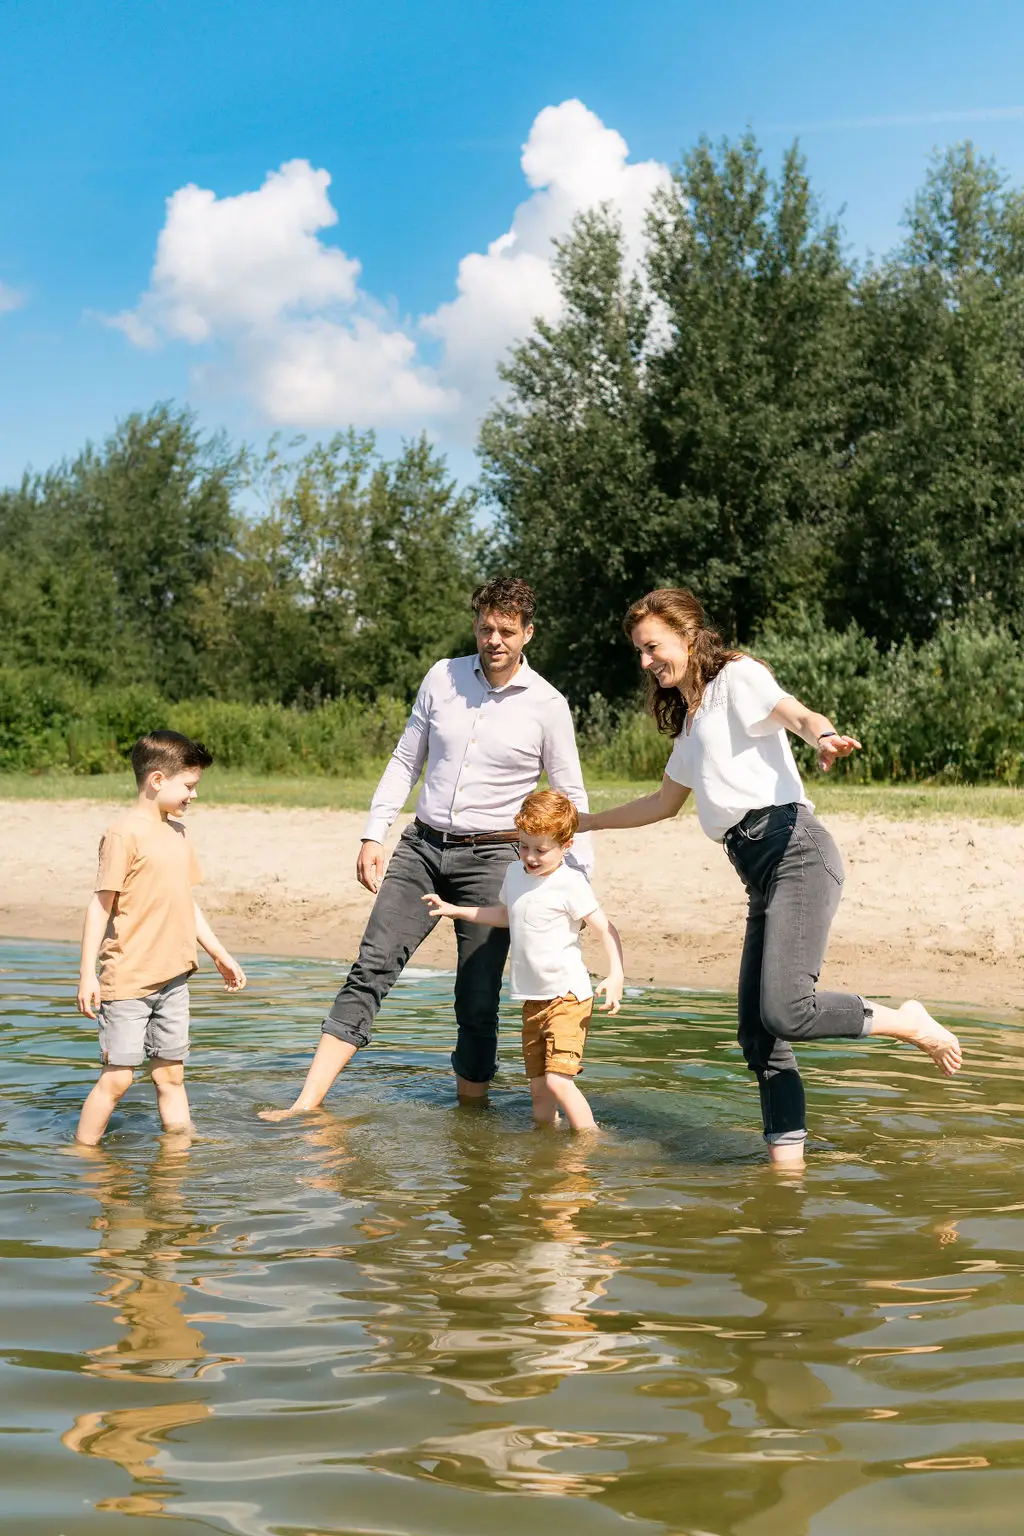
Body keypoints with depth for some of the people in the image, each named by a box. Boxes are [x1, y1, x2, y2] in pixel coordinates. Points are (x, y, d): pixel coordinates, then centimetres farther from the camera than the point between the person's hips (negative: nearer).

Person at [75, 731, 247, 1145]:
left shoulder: (177, 832, 13)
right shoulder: (124, 833, -12)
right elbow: (100, 904, -13)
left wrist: (219, 954, 23)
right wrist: (87, 973, -15)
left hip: (173, 977, 7)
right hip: (127, 980, -7)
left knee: (171, 1073, 12)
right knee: (118, 1076, -3)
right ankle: (84, 1151, 10)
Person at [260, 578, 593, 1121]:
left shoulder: (547, 705, -3)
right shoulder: (442, 678, 5)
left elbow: (571, 797, 3)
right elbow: (405, 761, 12)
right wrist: (373, 834, 5)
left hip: (490, 857, -2)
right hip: (423, 846, 3)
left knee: (478, 1002, -1)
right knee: (370, 969, -8)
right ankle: (308, 1103, -10)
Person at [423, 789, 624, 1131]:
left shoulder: (570, 884, -14)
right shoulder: (515, 873, 9)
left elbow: (606, 930, -15)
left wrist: (615, 976, -27)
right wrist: (456, 910, 30)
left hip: (567, 998, -7)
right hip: (533, 999, 7)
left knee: (558, 1080, -19)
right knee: (538, 1088, 10)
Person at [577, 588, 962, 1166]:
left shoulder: (737, 676, 4)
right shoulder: (690, 719, 28)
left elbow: (800, 714, -16)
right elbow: (664, 803, 40)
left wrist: (825, 735, -39)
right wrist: (583, 822, 44)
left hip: (796, 852, -9)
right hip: (761, 876, 9)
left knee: (785, 1011, -24)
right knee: (759, 1034, 1)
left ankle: (908, 1023, -3)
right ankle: (788, 1167, 2)